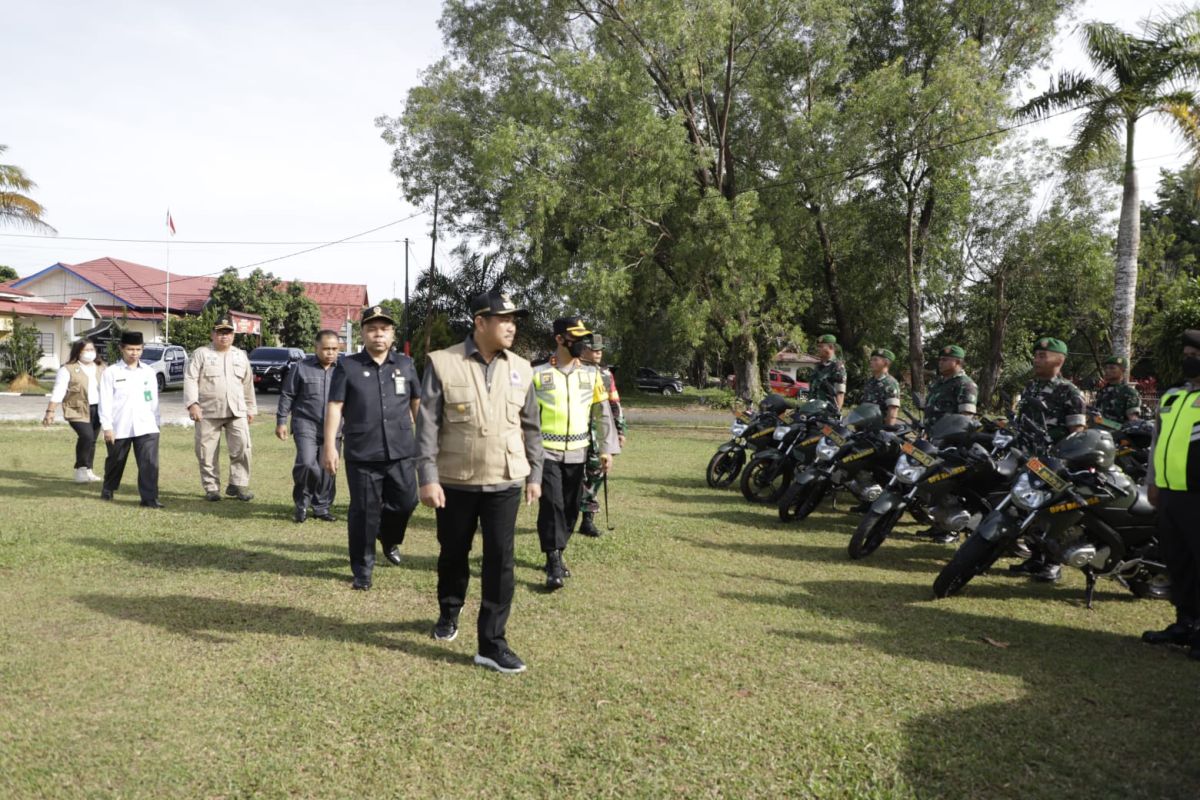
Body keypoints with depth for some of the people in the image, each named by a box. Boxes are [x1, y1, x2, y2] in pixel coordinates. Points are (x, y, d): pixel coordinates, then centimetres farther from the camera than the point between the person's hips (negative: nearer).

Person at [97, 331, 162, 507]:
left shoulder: (149, 372, 8)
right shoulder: (111, 373, -2)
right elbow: (105, 401, -5)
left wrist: (157, 422, 13)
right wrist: (107, 426, -10)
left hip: (146, 427, 1)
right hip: (119, 428, -1)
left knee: (149, 463, -12)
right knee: (115, 463, 17)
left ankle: (149, 498, -9)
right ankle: (107, 491, 40)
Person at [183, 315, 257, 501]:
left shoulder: (241, 356, 15)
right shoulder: (201, 354, 3)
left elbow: (248, 384, 20)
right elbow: (190, 379, -5)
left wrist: (251, 408, 19)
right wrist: (192, 403, -17)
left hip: (237, 411, 2)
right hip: (208, 412, -2)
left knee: (242, 446, -9)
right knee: (207, 452, 3)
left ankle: (238, 484, 1)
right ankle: (211, 488, 15)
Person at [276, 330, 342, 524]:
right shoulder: (301, 367, 0)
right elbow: (287, 395, 4)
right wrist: (281, 421, 0)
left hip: (333, 428, 3)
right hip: (306, 425, -3)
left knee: (327, 470, 5)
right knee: (306, 463, -19)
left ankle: (322, 507, 21)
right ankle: (301, 503, 3)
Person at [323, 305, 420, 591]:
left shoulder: (405, 364, 8)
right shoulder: (348, 366, 0)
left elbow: (417, 401, 19)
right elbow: (334, 406, -4)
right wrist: (329, 446, -10)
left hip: (401, 451, 3)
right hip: (361, 454, -2)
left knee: (405, 503, 9)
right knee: (364, 511, 3)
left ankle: (389, 540, 40)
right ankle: (362, 568, 17)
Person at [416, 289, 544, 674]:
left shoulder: (521, 368, 3)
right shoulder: (442, 363, -8)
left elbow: (530, 427, 10)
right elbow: (427, 425, -8)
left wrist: (535, 475, 10)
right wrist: (428, 478, -13)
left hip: (505, 482, 2)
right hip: (455, 481, -1)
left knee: (500, 560, -1)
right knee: (453, 553, 16)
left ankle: (492, 643, 7)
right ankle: (449, 613, 43)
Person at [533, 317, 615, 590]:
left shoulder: (591, 374, 6)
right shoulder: (538, 374, -3)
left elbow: (604, 414, 9)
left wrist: (607, 449, 4)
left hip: (577, 454, 4)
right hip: (547, 453, -3)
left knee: (571, 509, 9)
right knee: (551, 505, -10)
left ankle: (556, 555, 26)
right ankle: (554, 564, -4)